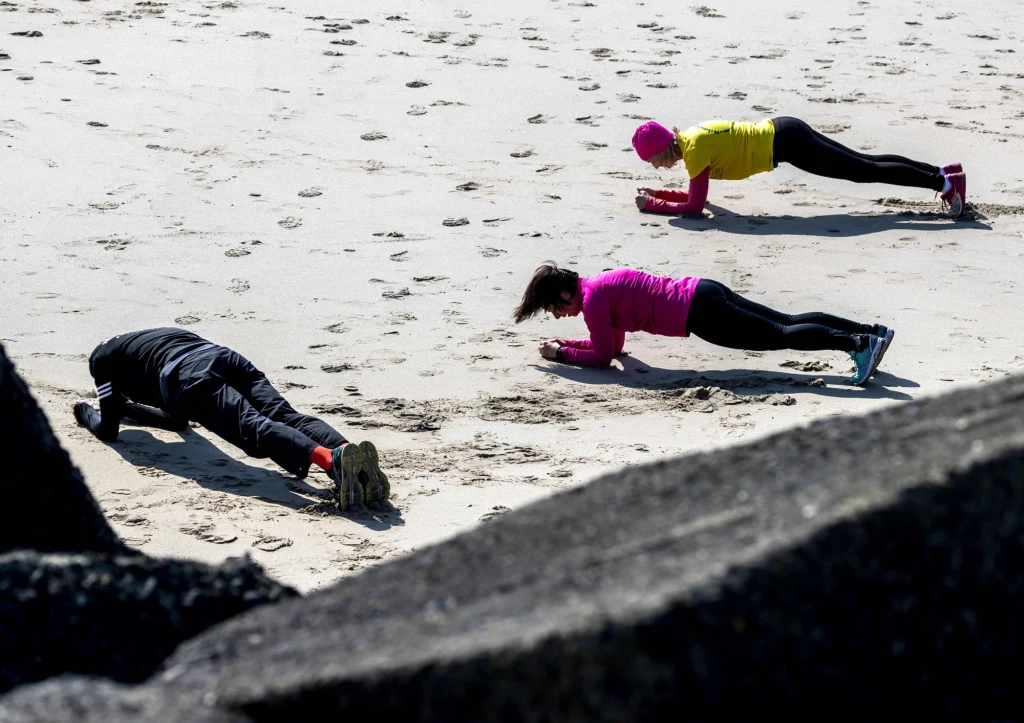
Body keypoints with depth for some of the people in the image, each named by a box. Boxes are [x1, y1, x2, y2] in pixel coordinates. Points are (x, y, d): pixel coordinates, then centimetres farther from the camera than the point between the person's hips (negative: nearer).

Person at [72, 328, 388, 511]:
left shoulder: (101, 357, 32)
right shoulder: (163, 335, 50)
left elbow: (108, 430, 29)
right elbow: (178, 420, 56)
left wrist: (87, 413, 50)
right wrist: (128, 408, 68)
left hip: (192, 377, -6)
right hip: (228, 358, 6)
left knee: (254, 428, -27)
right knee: (285, 417, -15)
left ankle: (331, 459, -55)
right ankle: (345, 449, -47)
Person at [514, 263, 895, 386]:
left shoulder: (592, 299, -9)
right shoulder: (598, 284, 19)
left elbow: (602, 358, -7)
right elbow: (614, 345, 28)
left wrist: (560, 352, 4)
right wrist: (566, 343, 23)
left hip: (699, 313, -8)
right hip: (703, 293, 8)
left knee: (781, 336, -13)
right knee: (787, 323, 7)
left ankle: (858, 343, -23)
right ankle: (871, 331, 3)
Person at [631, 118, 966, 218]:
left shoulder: (694, 149, -18)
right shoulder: (690, 138, 8)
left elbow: (694, 206, -18)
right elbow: (695, 195, 20)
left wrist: (652, 205, -11)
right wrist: (658, 193, 11)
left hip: (784, 143, -8)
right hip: (782, 133, 8)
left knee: (867, 172, -8)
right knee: (866, 164, 11)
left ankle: (944, 182, -9)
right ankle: (942, 172, 13)